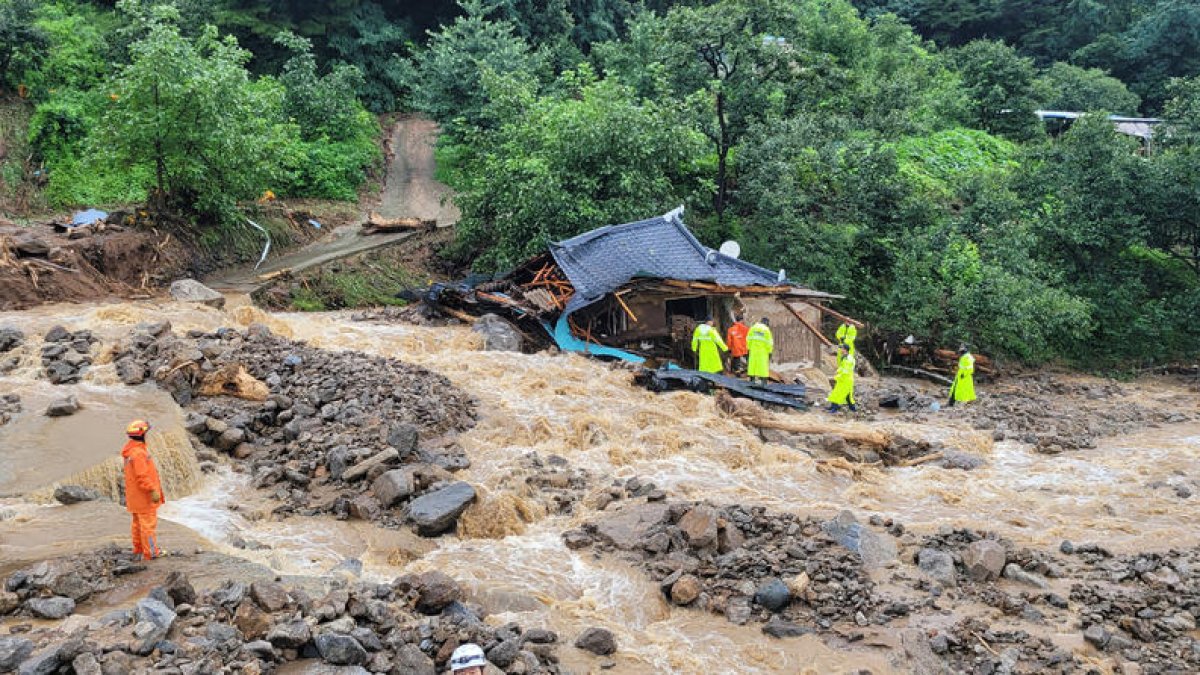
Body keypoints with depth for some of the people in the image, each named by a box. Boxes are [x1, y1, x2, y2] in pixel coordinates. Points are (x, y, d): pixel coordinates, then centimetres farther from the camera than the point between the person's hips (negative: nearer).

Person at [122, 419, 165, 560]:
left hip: (135, 496, 10)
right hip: (144, 496, -10)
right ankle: (151, 552, -1)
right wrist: (152, 491, -24)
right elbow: (142, 476, -27)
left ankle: (138, 548, 29)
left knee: (138, 522, 19)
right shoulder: (138, 452, -24)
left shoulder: (131, 451, 9)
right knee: (149, 523, -4)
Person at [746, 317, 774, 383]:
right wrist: (770, 352, 0)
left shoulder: (753, 328, 5)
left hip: (753, 351, 4)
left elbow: (748, 339, 5)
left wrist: (749, 348, 11)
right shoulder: (766, 330, -7)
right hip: (763, 351, -4)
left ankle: (752, 380, 11)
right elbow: (769, 342, -7)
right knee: (763, 366, 0)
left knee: (753, 365, 9)